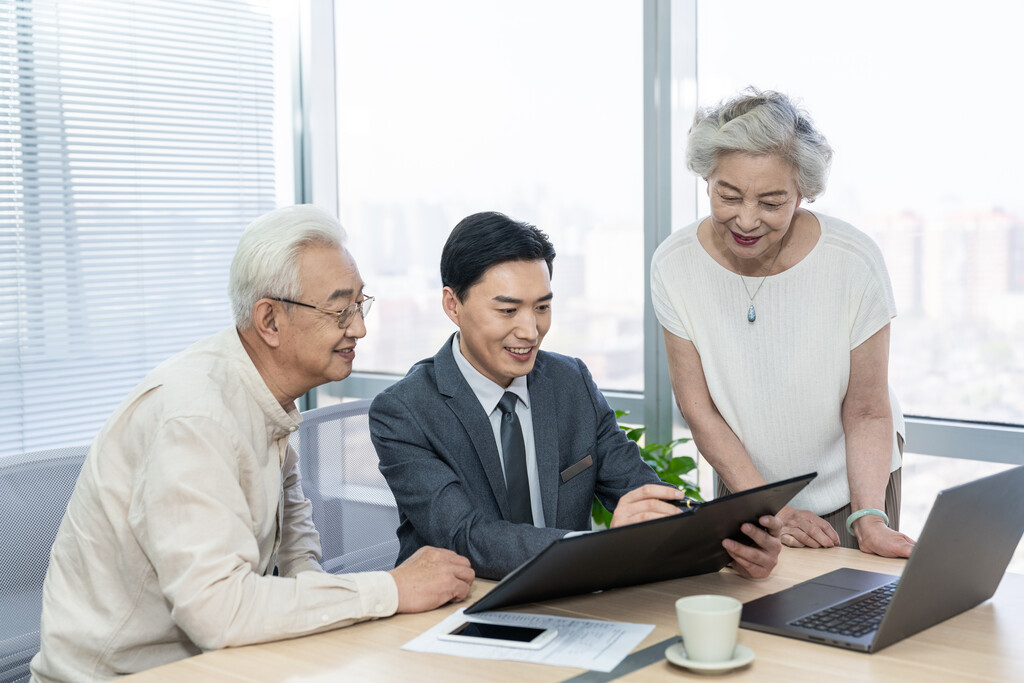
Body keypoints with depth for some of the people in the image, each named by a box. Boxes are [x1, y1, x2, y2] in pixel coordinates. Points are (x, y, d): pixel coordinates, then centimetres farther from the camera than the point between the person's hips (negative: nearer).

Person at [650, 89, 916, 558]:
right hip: (743, 482, 2)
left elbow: (867, 415, -14)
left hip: (849, 486, -1)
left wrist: (869, 519, -26)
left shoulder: (854, 262, -22)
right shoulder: (675, 266, -17)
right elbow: (697, 408, -11)